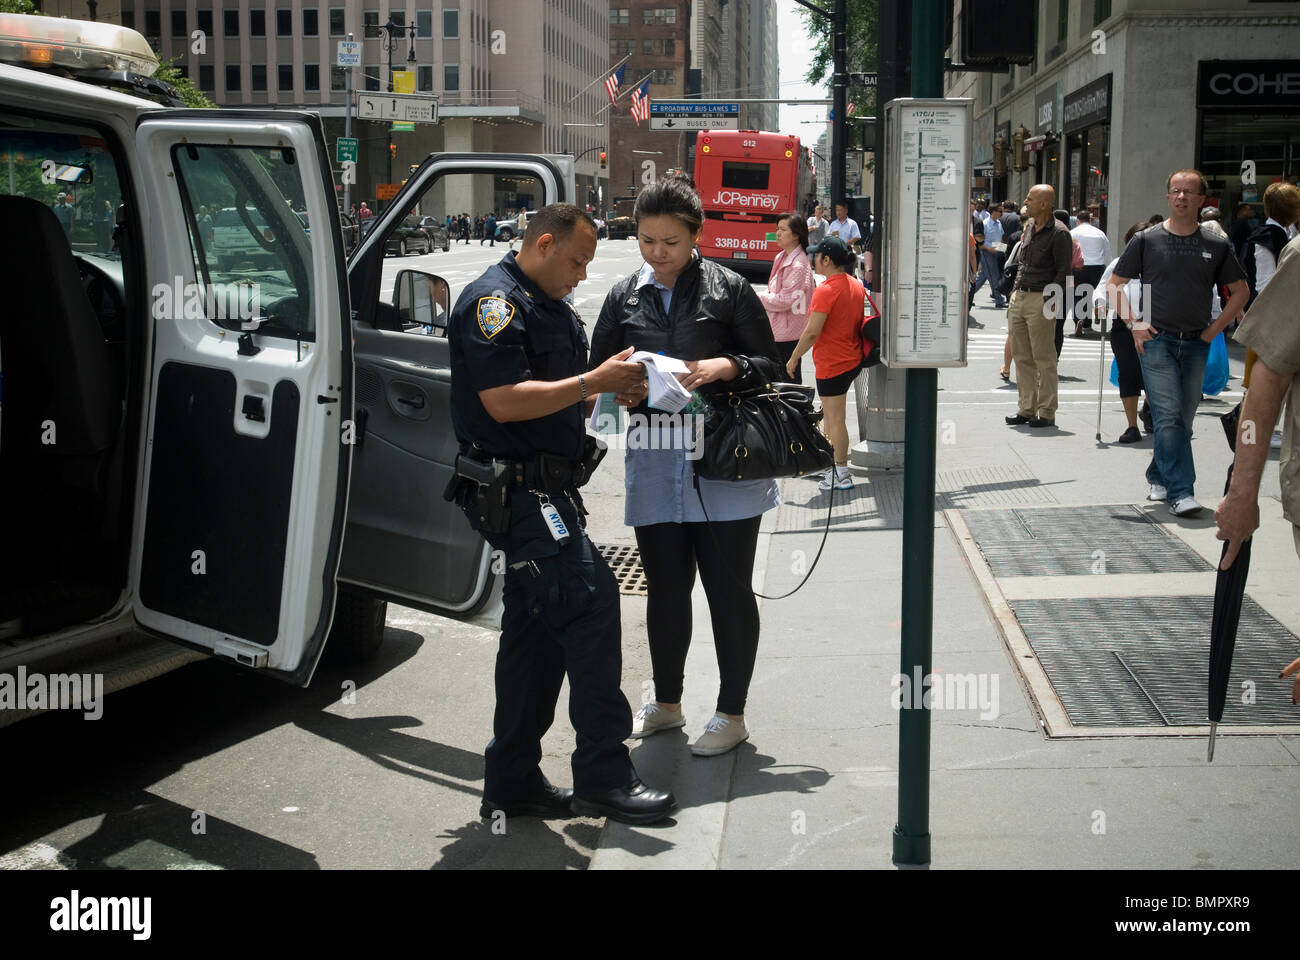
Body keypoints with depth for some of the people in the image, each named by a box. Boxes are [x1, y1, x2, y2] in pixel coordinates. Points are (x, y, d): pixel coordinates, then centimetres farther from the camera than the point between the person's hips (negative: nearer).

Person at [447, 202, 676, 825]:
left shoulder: (553, 308, 21)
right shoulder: (494, 301, -10)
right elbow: (505, 401, -21)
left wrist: (613, 388, 8)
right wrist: (593, 382, -18)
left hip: (549, 490, 11)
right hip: (515, 489, -11)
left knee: (537, 631, 11)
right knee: (590, 600, -17)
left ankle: (512, 783, 19)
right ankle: (604, 777, -11)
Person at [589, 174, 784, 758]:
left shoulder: (729, 290, 0)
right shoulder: (623, 299, 10)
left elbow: (771, 368, 1)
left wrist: (727, 367, -18)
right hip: (654, 464, 4)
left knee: (729, 590, 3)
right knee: (665, 589, 13)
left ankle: (732, 713, 16)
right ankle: (666, 703, 30)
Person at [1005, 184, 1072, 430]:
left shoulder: (1059, 233, -9)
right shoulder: (1030, 227, 14)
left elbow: (1063, 272, -11)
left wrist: (1051, 303, -17)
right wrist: (1015, 293, 15)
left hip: (1041, 300, -8)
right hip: (1020, 297, 8)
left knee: (1044, 359, -3)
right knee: (1022, 357, 9)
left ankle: (1047, 413, 3)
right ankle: (1026, 408, 15)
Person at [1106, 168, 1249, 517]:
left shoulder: (1216, 246, 5)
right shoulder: (1146, 240, 0)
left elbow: (1240, 291, 16)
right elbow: (1114, 284, 7)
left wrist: (1215, 328, 6)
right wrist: (1133, 324, -4)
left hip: (1196, 345, 3)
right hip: (1156, 341, -3)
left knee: (1183, 419, 9)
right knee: (1169, 417, -12)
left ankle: (1159, 478, 27)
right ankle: (1180, 492, -13)